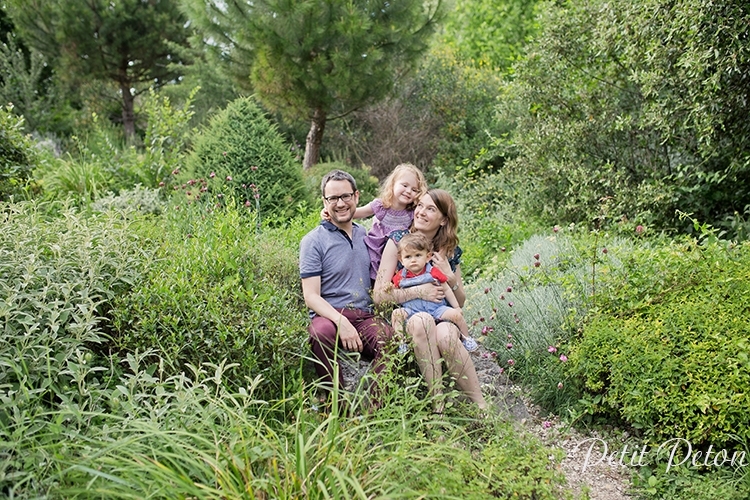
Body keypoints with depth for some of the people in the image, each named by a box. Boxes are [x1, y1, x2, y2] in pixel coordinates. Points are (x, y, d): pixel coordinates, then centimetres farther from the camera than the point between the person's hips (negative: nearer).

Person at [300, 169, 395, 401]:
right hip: (328, 315, -3)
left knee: (390, 337, -30)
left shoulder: (366, 235, 18)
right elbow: (311, 296, -5)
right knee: (321, 333, -38)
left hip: (365, 316, 3)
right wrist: (341, 321, -21)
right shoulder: (314, 241, 2)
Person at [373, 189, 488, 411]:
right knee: (422, 320, -36)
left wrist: (450, 278, -4)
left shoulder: (451, 251, 8)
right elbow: (379, 295, -8)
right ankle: (438, 401, -31)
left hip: (444, 320, 2)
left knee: (445, 334, -33)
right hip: (406, 320, -2)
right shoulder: (398, 240, -2)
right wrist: (419, 291, -17)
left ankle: (481, 406, -22)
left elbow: (460, 302, 15)